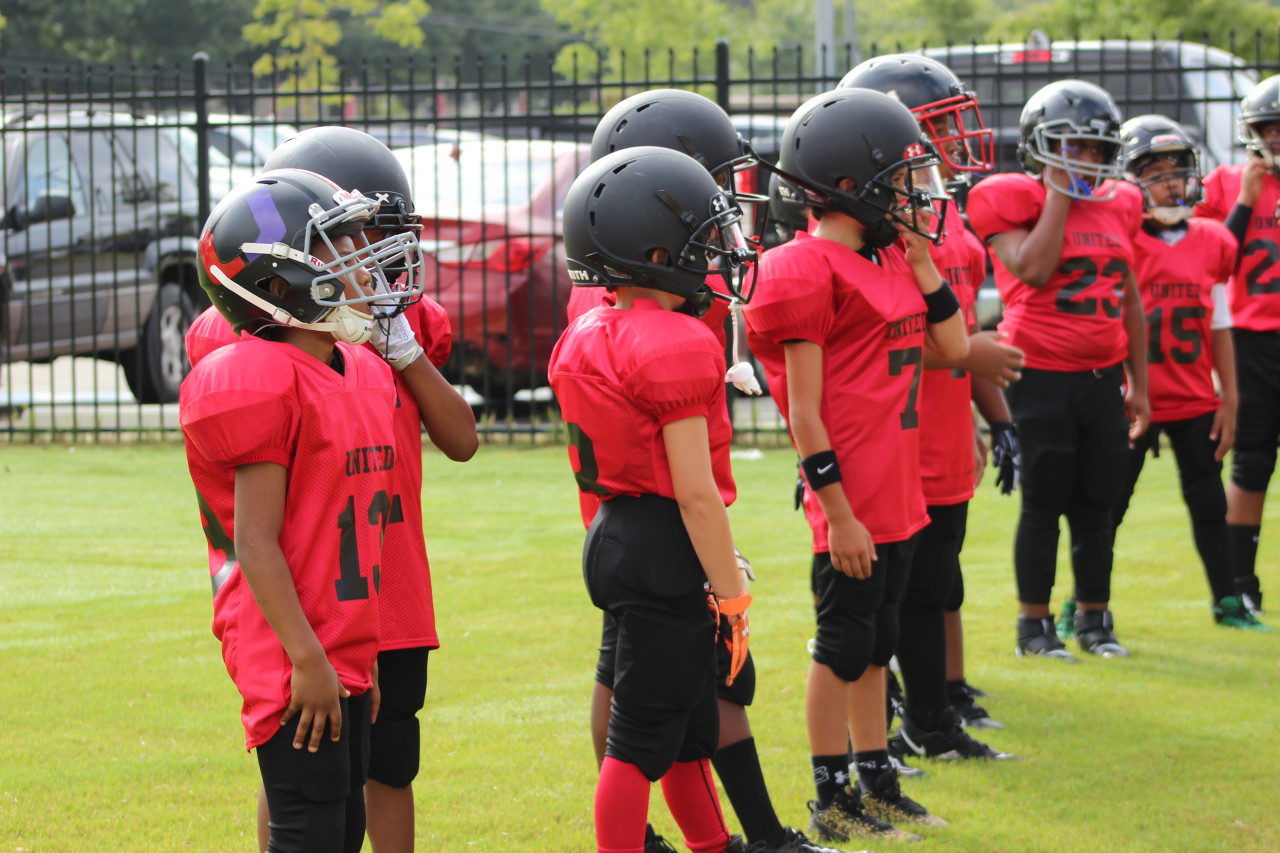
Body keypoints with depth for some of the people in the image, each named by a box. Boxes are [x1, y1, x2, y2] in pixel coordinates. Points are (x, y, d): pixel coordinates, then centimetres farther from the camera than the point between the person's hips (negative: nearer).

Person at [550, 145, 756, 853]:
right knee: (644, 735, -3)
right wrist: (732, 595, -14)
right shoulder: (678, 346, -18)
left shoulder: (586, 338, 9)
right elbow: (694, 490, -19)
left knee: (691, 725, 21)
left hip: (613, 530, 9)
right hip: (665, 553, -9)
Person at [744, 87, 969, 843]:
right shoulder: (813, 272, -17)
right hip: (852, 497, -9)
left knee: (876, 642, 16)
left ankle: (876, 782, 26)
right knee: (844, 644, 1)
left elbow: (953, 347, 10)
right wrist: (837, 511, -18)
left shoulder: (893, 259, 11)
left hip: (897, 492, 9)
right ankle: (833, 801, 10)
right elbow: (804, 411, -17)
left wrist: (920, 259, 4)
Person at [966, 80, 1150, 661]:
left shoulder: (1118, 205, 11)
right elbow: (1033, 269, -23)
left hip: (1103, 378, 5)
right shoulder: (1016, 201, -7)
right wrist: (1059, 193, -14)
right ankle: (1034, 625, 11)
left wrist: (1139, 383, 17)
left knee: (1096, 504, 9)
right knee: (1045, 504, 1)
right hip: (1043, 375, -5)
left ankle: (1095, 620, 21)